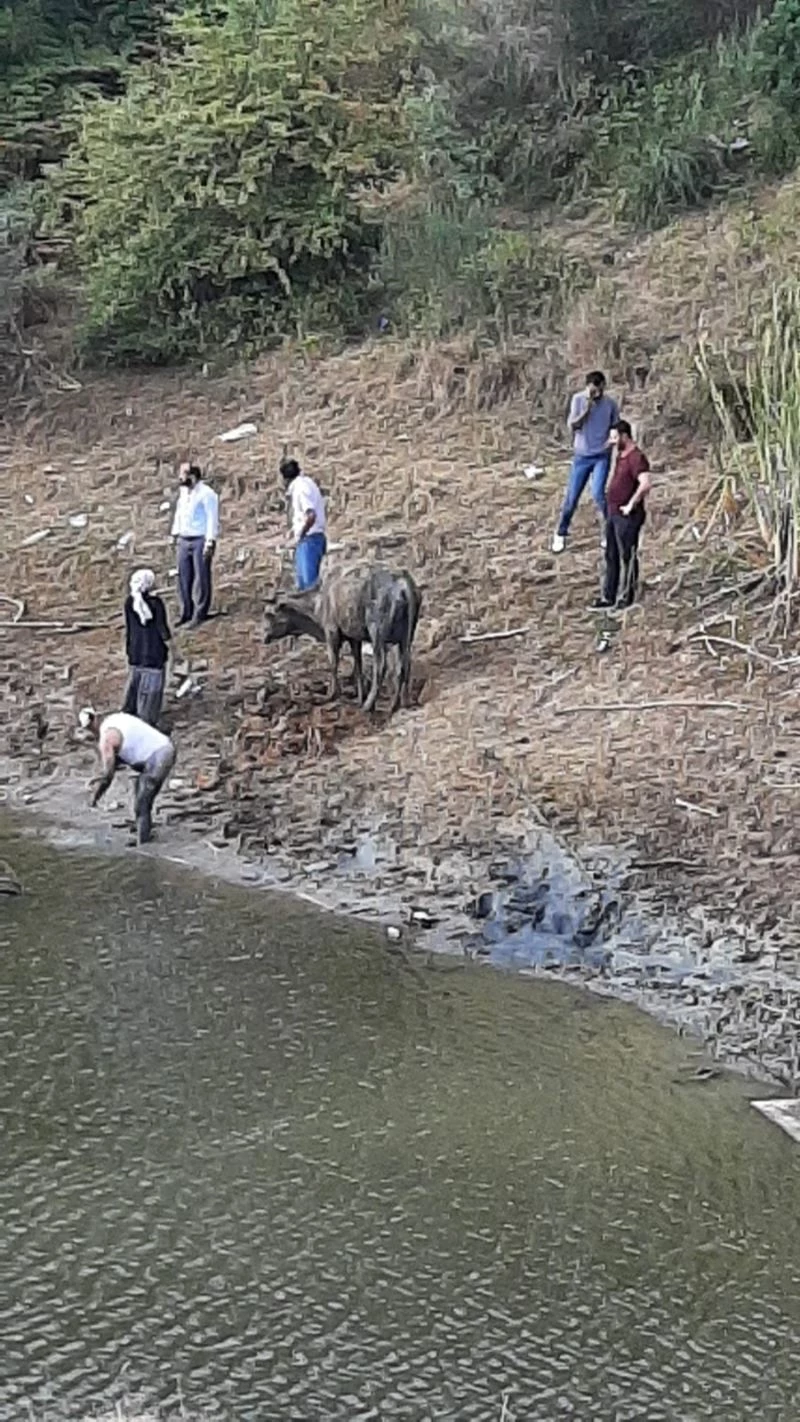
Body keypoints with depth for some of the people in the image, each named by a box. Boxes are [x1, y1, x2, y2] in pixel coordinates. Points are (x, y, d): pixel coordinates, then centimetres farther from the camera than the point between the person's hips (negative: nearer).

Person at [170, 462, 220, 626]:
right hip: (184, 540, 8)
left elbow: (213, 519, -14)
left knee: (201, 577, -3)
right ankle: (186, 613, 16)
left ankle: (199, 614, 0)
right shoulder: (183, 492, 14)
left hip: (200, 540, -8)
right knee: (183, 577, 8)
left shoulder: (206, 493, -10)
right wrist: (176, 534, 15)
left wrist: (210, 542, -19)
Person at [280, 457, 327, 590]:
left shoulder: (301, 486, -14)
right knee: (302, 583, 11)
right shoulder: (302, 484, 15)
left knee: (309, 583, -13)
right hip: (306, 540, 10)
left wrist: (298, 537, -17)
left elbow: (311, 515, -25)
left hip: (309, 539, -10)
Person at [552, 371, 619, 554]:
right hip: (581, 456, 1)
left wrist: (612, 440, -13)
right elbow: (572, 425, -13)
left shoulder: (610, 404, -6)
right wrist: (586, 410, -27)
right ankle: (560, 534, 23)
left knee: (598, 494, -17)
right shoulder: (578, 399, -8)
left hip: (602, 456, -1)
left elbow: (615, 427, 7)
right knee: (571, 497, 5)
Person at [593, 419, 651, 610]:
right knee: (611, 556, 15)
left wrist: (631, 505, -24)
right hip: (613, 513, 10)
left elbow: (645, 484, -34)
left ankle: (626, 597, 11)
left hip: (627, 516, -10)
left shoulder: (636, 458, -20)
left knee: (627, 557, 2)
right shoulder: (621, 455, 11)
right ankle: (608, 596, 23)